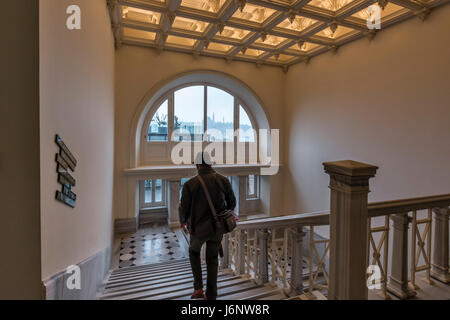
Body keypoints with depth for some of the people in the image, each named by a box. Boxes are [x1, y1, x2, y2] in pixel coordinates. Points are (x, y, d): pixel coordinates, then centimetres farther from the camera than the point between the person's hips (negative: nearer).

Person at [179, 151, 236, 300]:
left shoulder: (190, 184, -14)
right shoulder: (223, 180, -6)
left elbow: (184, 209, -7)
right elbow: (232, 203, 4)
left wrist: (183, 221, 16)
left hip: (198, 229, -2)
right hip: (217, 228, 2)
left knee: (194, 252, 29)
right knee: (212, 260, 21)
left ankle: (198, 288, 26)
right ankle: (211, 296, 28)